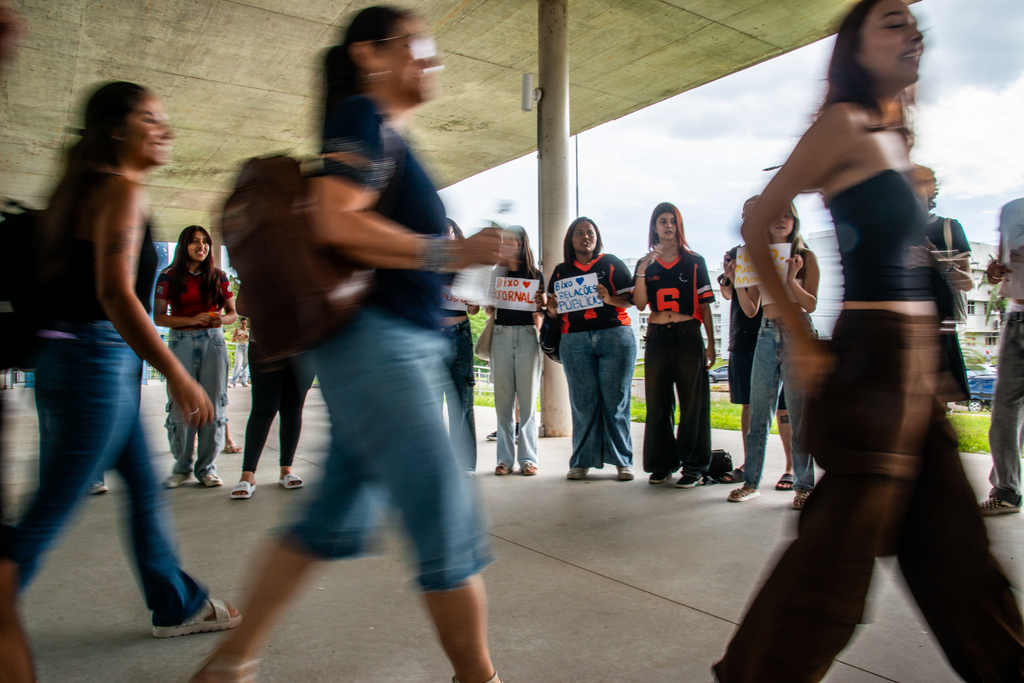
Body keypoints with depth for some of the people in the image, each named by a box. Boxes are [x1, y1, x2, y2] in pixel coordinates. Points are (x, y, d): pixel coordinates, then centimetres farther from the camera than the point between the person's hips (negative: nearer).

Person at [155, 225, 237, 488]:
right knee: (180, 405, -2)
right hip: (180, 342, -1)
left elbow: (233, 313, 12)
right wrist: (192, 320, -15)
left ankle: (207, 467, 8)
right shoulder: (169, 276, 5)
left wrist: (221, 319, -11)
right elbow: (158, 317, -1)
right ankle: (181, 467, 13)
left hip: (213, 341, 1)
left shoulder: (218, 276, 10)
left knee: (213, 404, -2)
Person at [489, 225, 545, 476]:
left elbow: (543, 310, 11)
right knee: (503, 399, 0)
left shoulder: (536, 274, 11)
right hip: (501, 335, 2)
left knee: (527, 399, -3)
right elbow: (489, 309, 14)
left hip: (527, 335, -2)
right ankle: (505, 458, 4)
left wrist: (539, 304, -10)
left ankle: (528, 458, 2)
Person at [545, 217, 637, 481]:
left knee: (616, 400, -2)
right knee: (583, 402, 0)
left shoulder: (611, 263, 9)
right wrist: (553, 307, -6)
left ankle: (622, 461, 5)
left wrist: (610, 299, -15)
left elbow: (631, 299, 3)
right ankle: (582, 461, 7)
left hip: (615, 336, -2)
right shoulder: (561, 271, 16)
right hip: (575, 340, 2)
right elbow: (553, 310, 17)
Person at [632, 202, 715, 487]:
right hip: (657, 337, 2)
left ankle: (695, 466, 9)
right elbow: (640, 304, -1)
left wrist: (711, 344, -2)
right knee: (658, 403, 7)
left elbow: (705, 306, 4)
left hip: (688, 336, -2)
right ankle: (663, 463, 18)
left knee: (693, 402, 0)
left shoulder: (694, 262, 5)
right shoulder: (645, 264, 10)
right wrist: (641, 272, -12)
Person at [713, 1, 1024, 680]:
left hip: (915, 354, 9)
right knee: (839, 548, -1)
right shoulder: (845, 122, -6)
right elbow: (755, 225, -12)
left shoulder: (891, 137, 18)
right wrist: (803, 342, -13)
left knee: (954, 544, 19)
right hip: (877, 352, -9)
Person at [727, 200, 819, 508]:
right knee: (758, 413, 4)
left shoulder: (805, 257, 4)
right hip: (766, 335, 4)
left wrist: (791, 279, -18)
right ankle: (751, 481, 10)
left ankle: (803, 485, 6)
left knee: (799, 414, -3)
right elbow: (750, 310, 10)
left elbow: (811, 304, -3)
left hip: (797, 334, -4)